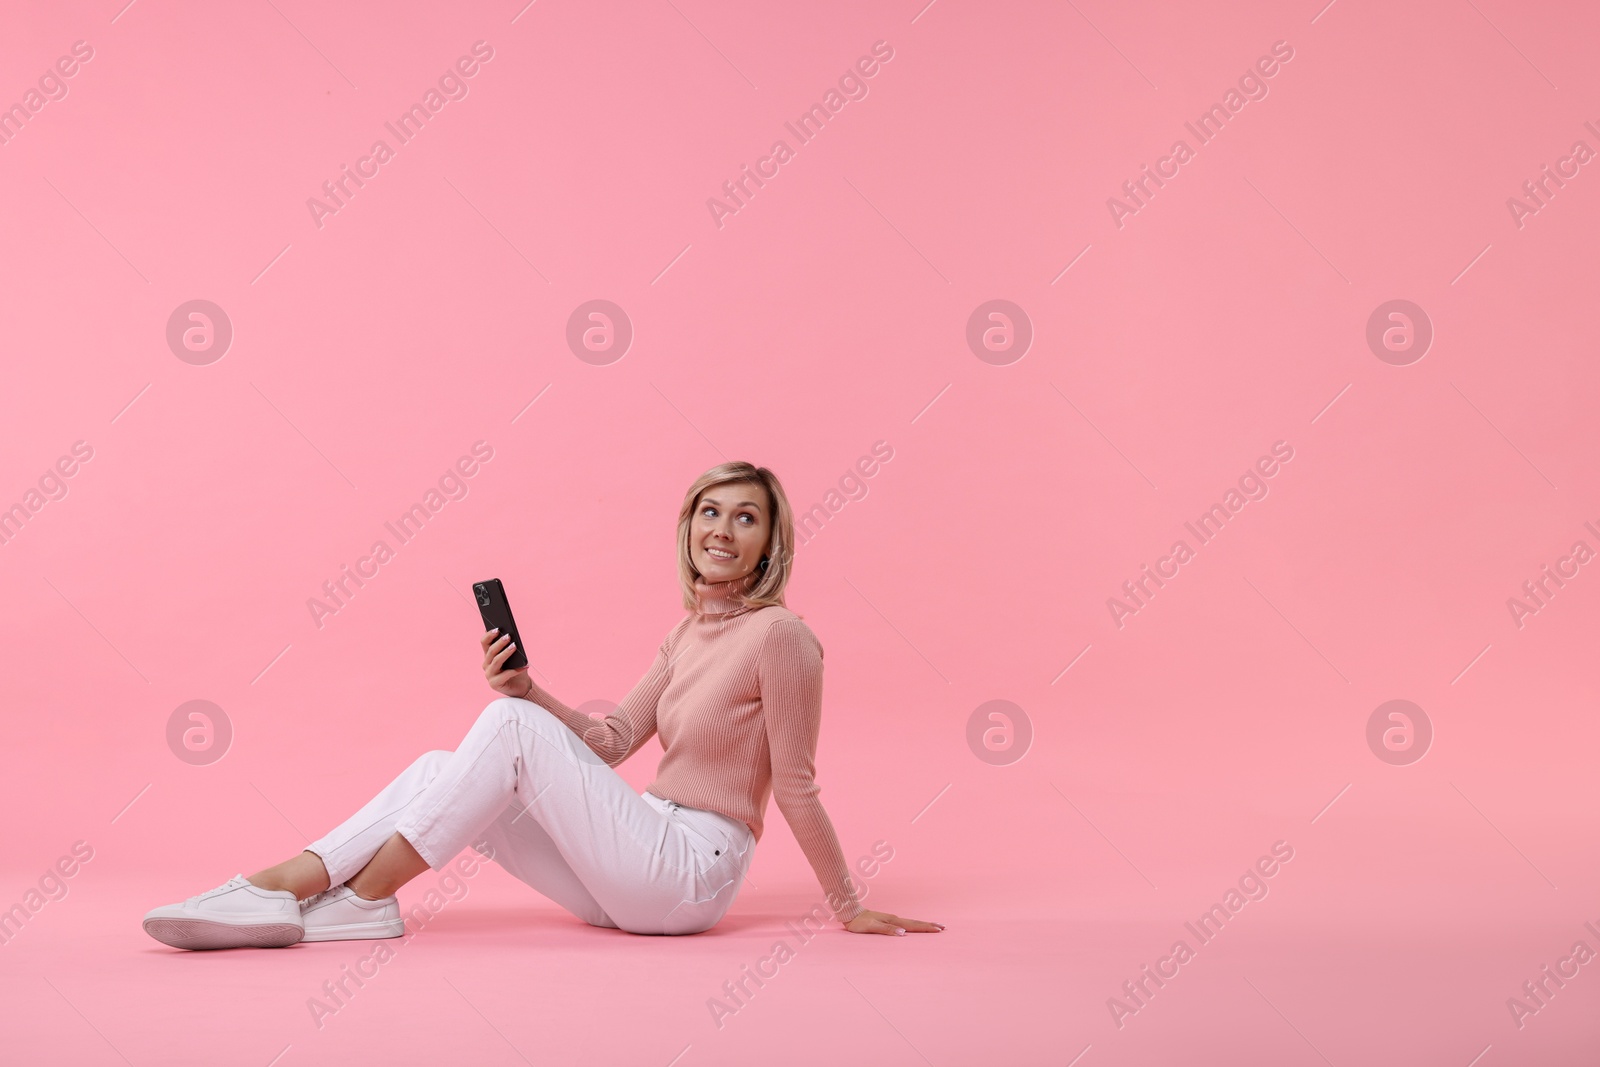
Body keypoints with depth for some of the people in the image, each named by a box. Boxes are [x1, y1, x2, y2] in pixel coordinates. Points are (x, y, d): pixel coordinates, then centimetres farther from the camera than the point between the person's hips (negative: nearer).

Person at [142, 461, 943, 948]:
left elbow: (797, 787, -9)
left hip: (690, 873, -8)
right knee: (441, 769, -5)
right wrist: (527, 689, -4)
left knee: (510, 727, -19)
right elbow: (612, 744, 10)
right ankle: (295, 890, -19)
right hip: (642, 871, 8)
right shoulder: (688, 634, 12)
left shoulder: (778, 635, -13)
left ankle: (365, 893, -14)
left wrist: (850, 910, -4)